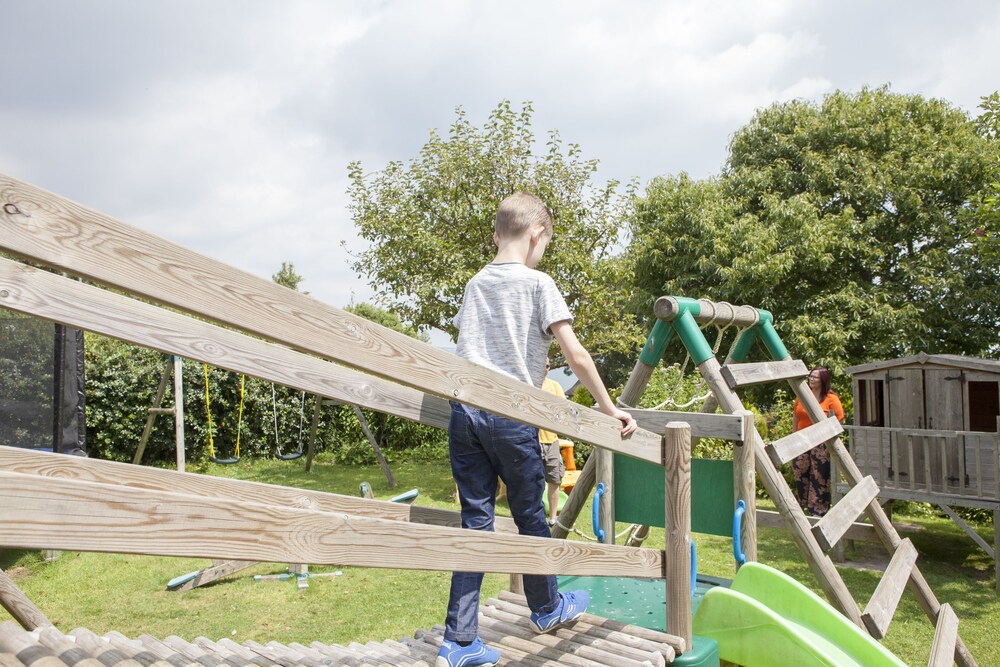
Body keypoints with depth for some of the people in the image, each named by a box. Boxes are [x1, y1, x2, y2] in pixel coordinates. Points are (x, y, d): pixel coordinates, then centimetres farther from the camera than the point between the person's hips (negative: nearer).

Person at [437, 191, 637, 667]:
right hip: (511, 414, -5)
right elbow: (576, 355, -7)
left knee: (475, 520, 8)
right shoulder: (538, 283, -3)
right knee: (529, 514, 13)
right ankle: (546, 609, 36)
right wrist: (610, 409, 1)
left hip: (464, 409, 5)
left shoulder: (475, 284, 15)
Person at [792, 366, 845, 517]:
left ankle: (818, 512, 5)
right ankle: (800, 508, 20)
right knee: (800, 475, 8)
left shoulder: (831, 399, -5)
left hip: (822, 444, -5)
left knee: (819, 478, -2)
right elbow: (795, 418, 18)